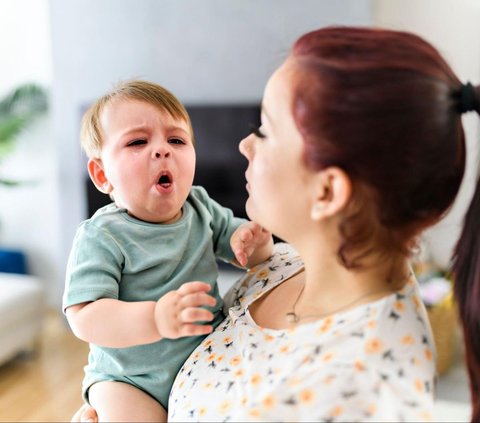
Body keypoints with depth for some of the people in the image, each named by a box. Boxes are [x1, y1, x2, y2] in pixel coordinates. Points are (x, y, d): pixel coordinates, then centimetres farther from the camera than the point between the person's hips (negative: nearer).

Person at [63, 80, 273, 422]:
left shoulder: (202, 209, -2)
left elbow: (251, 255, 7)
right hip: (129, 379, -5)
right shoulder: (102, 237, -18)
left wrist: (254, 241, -18)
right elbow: (84, 317, -26)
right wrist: (154, 319, -41)